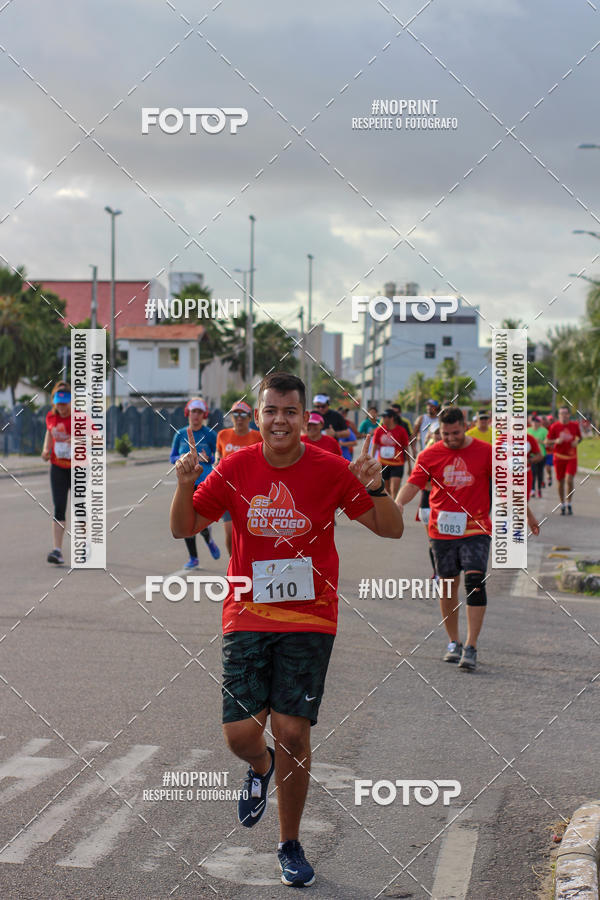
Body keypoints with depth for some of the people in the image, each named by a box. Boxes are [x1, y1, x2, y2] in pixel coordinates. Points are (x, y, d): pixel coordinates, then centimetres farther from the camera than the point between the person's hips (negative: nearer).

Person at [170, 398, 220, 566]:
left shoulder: (210, 435, -1)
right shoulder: (180, 435, 7)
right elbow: (172, 458, 12)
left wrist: (208, 459, -17)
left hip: (205, 482, -3)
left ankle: (209, 540, 23)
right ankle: (193, 558, 14)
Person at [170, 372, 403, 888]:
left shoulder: (331, 470, -4)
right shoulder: (234, 469, 0)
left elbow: (391, 530, -2)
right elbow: (184, 528, 7)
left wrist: (375, 489, -22)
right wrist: (184, 486, -13)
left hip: (309, 621, -1)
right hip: (247, 617, 1)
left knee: (294, 733, -5)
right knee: (240, 733, -6)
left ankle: (291, 845, 16)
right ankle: (261, 768, 34)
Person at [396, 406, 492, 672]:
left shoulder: (486, 452, 0)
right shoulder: (430, 455, 2)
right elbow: (413, 483, -5)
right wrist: (398, 503, -24)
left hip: (475, 530, -2)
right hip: (442, 530, 2)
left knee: (475, 581, -15)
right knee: (448, 586, 9)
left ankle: (471, 647, -14)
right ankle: (453, 643, 23)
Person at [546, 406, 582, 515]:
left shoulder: (575, 425, 1)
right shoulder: (554, 426, -3)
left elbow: (579, 437, 19)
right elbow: (547, 442, 0)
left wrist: (576, 442, -3)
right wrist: (556, 441, -18)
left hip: (571, 458, 0)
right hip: (559, 457, 0)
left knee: (569, 480, -13)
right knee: (560, 481, 6)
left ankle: (569, 504, 6)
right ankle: (562, 505, 23)